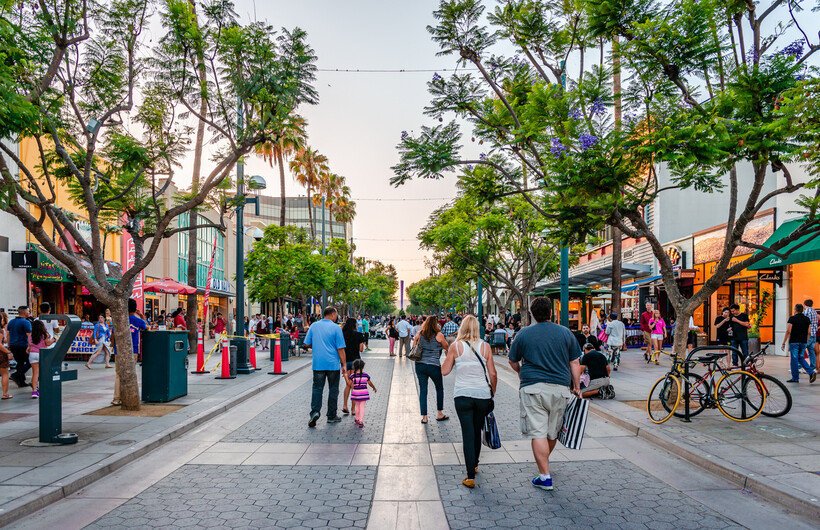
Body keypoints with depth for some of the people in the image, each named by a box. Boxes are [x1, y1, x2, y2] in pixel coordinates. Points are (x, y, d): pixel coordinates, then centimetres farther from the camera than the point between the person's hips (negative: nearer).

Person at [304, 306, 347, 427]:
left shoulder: (314, 326, 3)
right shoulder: (336, 328, -7)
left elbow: (307, 344, 6)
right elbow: (340, 348, -8)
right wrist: (344, 365, -3)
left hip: (318, 363, 2)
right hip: (333, 364, -2)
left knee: (317, 388, 8)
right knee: (333, 390, 10)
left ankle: (315, 411, -9)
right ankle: (331, 416, 17)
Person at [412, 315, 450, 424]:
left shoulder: (419, 334, 2)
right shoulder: (439, 335, -6)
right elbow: (446, 347, 9)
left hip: (419, 365, 3)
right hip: (434, 365, -3)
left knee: (422, 390, 8)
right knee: (439, 388, 17)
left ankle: (424, 416, 7)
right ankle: (440, 414, 24)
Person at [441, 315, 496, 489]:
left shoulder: (455, 346, -6)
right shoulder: (485, 346, -2)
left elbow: (444, 371, -2)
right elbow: (492, 373, -1)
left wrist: (449, 355, 14)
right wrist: (493, 391, 14)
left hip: (462, 395, -2)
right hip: (482, 395, 2)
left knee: (468, 434, 1)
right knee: (477, 431, 20)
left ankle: (470, 476, -3)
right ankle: (474, 464, 39)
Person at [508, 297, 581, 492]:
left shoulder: (524, 334, 1)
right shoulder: (566, 333, 5)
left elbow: (513, 361, 11)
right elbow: (575, 362, 6)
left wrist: (521, 372, 31)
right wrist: (577, 386, 15)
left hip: (533, 387, -3)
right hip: (560, 387, 3)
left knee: (538, 432, -2)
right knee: (552, 431, 19)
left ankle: (545, 477, -4)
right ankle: (544, 462, 41)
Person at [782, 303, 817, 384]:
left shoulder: (792, 318, -8)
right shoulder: (807, 319, 8)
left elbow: (788, 331, -12)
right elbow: (808, 333, 9)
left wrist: (783, 343, -9)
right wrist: (806, 342, 20)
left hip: (794, 342, -5)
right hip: (803, 342, 5)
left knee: (794, 359, 1)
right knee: (801, 358, 17)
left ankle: (795, 378, 5)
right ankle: (811, 372, -1)